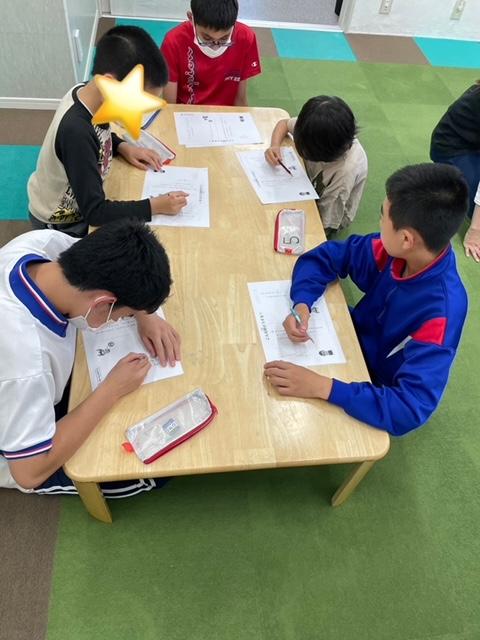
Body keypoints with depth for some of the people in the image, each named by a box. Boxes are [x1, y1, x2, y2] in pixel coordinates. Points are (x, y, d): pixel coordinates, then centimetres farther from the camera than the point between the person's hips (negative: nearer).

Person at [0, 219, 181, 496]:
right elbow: (30, 472, -32)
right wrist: (112, 390, -29)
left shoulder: (42, 242, -26)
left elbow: (123, 263, -5)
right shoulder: (23, 362, -46)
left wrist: (146, 315, -19)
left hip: (41, 388, 7)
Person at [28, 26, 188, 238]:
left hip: (78, 203, 7)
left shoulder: (87, 92, -14)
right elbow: (94, 212, -33)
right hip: (60, 224, -6)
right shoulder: (76, 131, -38)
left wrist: (123, 147, -6)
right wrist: (156, 205, -29)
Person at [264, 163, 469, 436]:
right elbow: (323, 257, -10)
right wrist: (302, 305, -29)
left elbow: (411, 409, -41)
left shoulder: (440, 313, -37)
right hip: (355, 337, 5)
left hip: (373, 387, -5)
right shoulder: (394, 250, -20)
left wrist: (323, 386, -49)